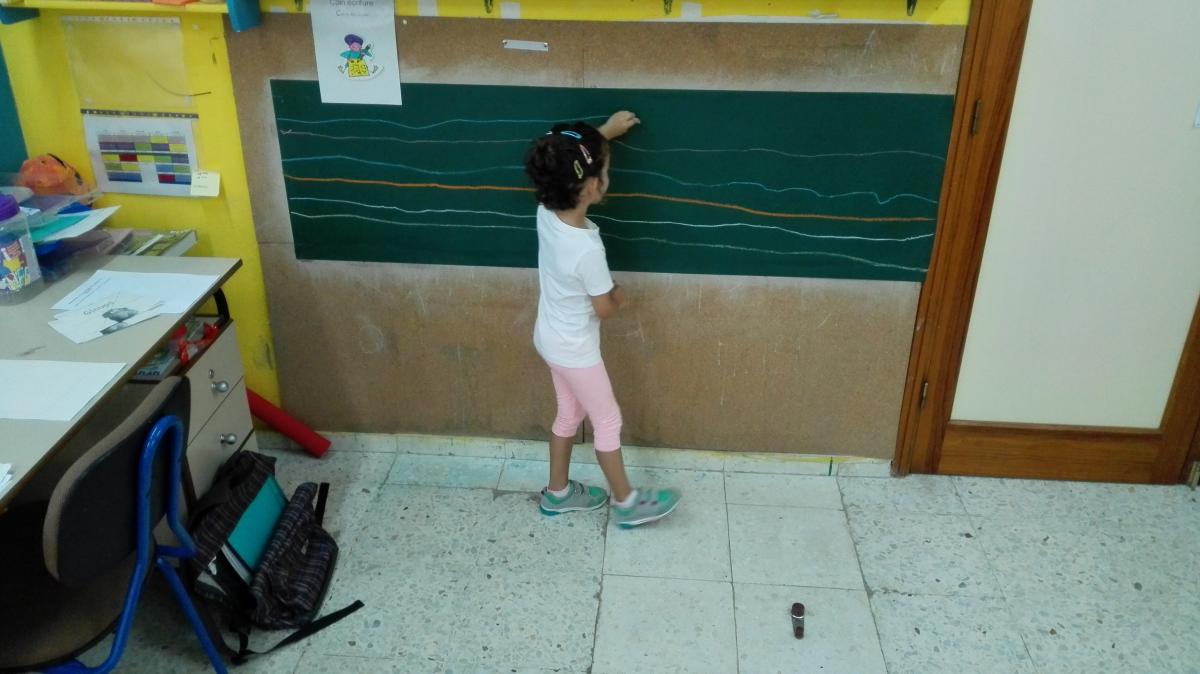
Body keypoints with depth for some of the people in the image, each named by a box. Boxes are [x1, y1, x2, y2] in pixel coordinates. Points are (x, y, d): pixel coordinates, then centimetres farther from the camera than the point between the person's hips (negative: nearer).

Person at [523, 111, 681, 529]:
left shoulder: (546, 212, -14)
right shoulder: (588, 249, -35)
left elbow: (565, 162, 8)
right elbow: (605, 309, -20)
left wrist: (604, 134, 9)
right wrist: (620, 297, 2)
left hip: (550, 338, 8)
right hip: (575, 349, -8)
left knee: (569, 415, 25)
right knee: (608, 423, 12)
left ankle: (558, 492, 41)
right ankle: (627, 503, 31)